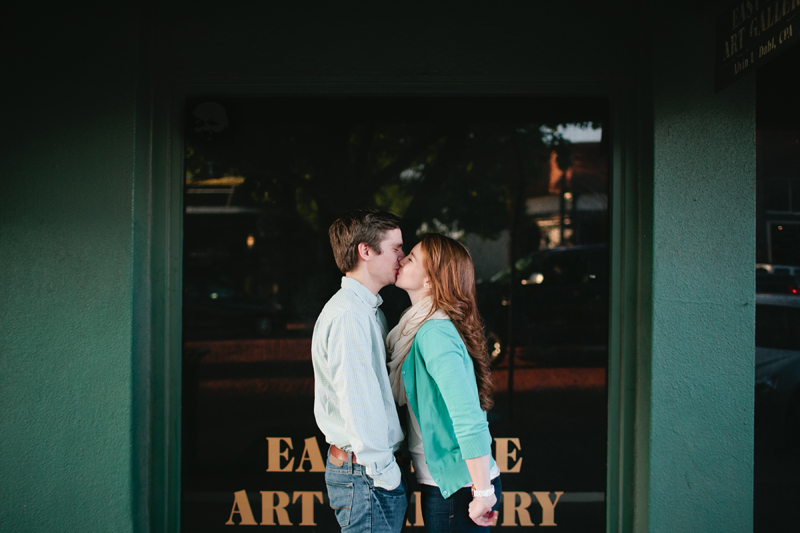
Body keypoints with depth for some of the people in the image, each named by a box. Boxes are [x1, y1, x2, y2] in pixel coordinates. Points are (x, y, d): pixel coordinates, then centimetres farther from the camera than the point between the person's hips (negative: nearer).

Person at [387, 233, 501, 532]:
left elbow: (470, 418, -27)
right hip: (440, 483, 9)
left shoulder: (435, 333, -20)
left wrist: (483, 492, -24)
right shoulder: (425, 327, 10)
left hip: (457, 486, -9)